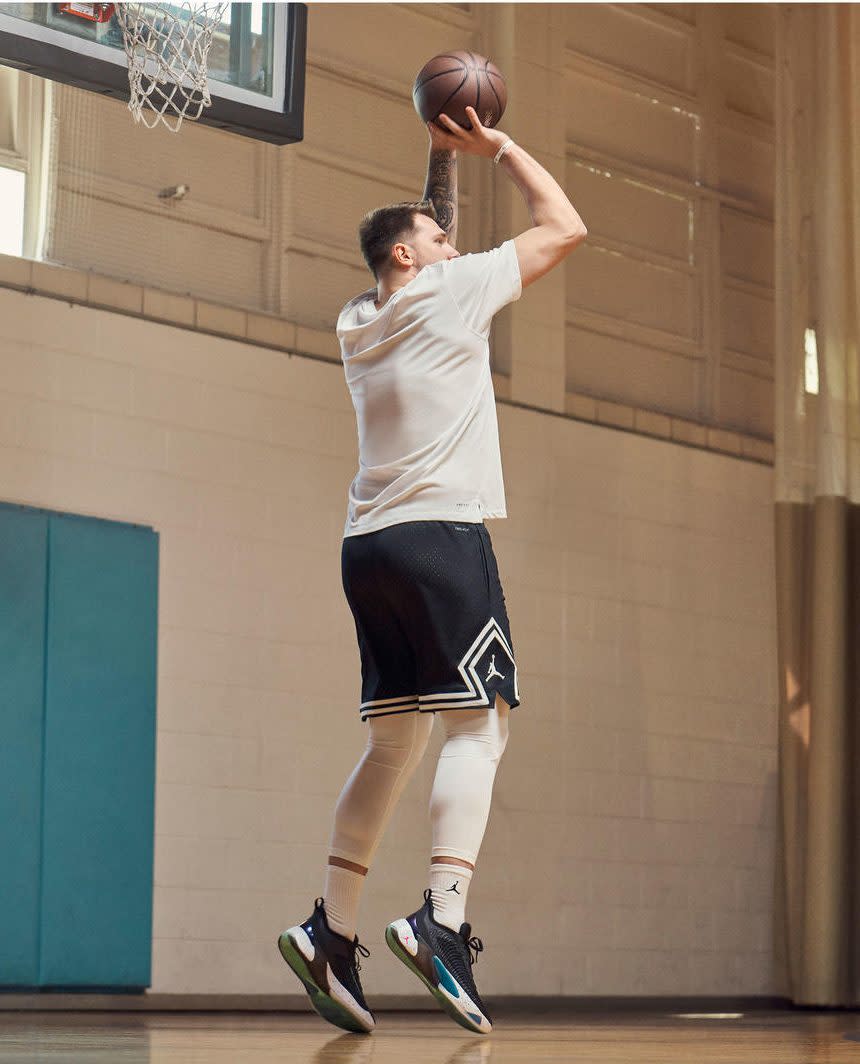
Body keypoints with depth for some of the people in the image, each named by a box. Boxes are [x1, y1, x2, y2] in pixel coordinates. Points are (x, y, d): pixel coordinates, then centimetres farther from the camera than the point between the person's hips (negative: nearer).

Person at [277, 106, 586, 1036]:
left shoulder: (358, 321, 18)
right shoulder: (449, 293, -1)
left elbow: (427, 244, 38)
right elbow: (565, 228, 5)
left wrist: (443, 160, 34)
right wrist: (497, 148, 14)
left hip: (370, 544, 8)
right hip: (443, 536, -8)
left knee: (395, 739, 8)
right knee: (478, 723, -10)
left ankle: (331, 930, 2)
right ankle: (443, 917, -26)